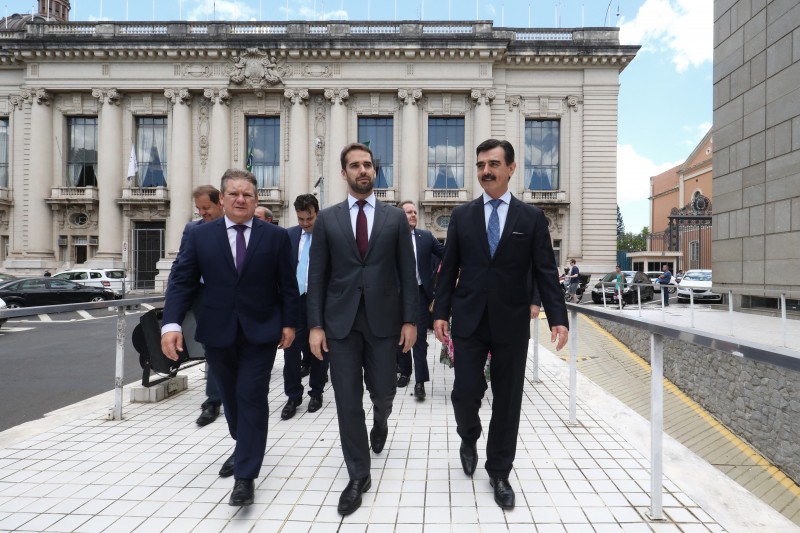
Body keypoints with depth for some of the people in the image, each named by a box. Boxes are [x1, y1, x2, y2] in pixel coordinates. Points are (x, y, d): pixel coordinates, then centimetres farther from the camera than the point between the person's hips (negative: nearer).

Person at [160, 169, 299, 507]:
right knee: (231, 398, 18)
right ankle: (244, 449, 43)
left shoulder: (276, 236, -2)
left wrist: (289, 323, -4)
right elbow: (181, 282, -3)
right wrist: (171, 323, -15)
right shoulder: (200, 236, 1)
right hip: (217, 332, 3)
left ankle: (245, 476, 7)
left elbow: (288, 285, 0)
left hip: (260, 332, -2)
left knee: (252, 399, -3)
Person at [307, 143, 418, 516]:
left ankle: (380, 421, 47)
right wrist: (315, 324, -4)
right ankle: (359, 476, 22)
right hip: (340, 321, 0)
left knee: (383, 391, 9)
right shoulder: (327, 219, 5)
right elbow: (317, 276, 2)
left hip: (382, 318, 0)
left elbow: (407, 273, 3)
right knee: (348, 401, 4)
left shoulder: (395, 218, 5)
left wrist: (410, 319, -2)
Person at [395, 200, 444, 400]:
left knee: (419, 338, -2)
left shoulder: (427, 236, 6)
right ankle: (405, 372, 34)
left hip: (420, 293, 0)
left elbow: (445, 254, 0)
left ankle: (420, 382, 2)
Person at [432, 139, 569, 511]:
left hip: (512, 323, 0)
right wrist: (440, 313, -1)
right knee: (466, 391, 0)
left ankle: (499, 473, 27)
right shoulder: (461, 216, 6)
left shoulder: (531, 218, 3)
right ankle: (469, 439, 35)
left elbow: (546, 272, 0)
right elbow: (448, 269, 5)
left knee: (507, 400, 8)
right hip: (469, 320, 1)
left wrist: (558, 318, -10)